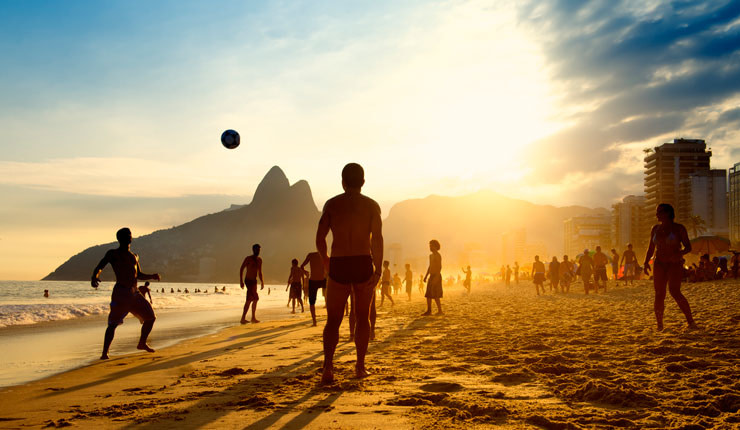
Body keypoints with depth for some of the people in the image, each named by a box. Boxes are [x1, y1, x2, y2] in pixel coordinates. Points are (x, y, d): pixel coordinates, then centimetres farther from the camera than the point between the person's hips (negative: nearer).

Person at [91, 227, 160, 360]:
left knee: (150, 317, 9)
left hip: (135, 293, 7)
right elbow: (99, 267, -7)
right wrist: (94, 277, -29)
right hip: (121, 293, -7)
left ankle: (142, 343, 28)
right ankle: (104, 353, -8)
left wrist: (152, 276, 11)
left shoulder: (134, 256, 21)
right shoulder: (112, 254, 3)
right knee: (113, 323, -12)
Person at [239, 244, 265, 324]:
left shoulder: (259, 260, 13)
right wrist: (241, 281, -13)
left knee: (249, 300, 10)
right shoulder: (248, 259, -8)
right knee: (256, 298, -15)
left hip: (254, 281, 8)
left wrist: (262, 282, 15)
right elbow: (241, 269, -7)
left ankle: (243, 318, 16)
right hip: (248, 281, -8)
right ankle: (253, 318, -9)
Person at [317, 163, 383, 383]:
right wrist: (378, 269, -6)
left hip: (338, 266, 0)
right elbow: (377, 240, -9)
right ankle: (360, 365, 17)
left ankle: (328, 367, -9)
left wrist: (326, 261, 14)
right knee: (362, 316, 15)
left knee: (333, 319, 7)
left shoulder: (332, 204, 3)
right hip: (363, 265, 0)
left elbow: (320, 238, -1)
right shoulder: (371, 205, 2)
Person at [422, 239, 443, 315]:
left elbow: (440, 267, -20)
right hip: (431, 277, 9)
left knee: (435, 295, -10)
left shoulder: (438, 255, -12)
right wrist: (426, 276, 18)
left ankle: (440, 311, -6)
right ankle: (429, 311, 12)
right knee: (428, 295, 8)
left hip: (436, 276, -9)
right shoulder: (431, 256, 18)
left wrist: (436, 278, -27)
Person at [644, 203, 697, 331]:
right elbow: (651, 248, 16)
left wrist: (680, 254, -23)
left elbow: (688, 247, -2)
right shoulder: (655, 229, 11)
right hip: (659, 265, 4)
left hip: (675, 264, -4)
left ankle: (690, 321, -8)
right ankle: (659, 325, 3)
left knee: (675, 292, -19)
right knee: (659, 295, -4)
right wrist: (646, 262, 3)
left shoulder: (679, 228, -2)